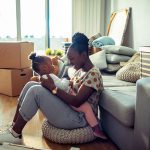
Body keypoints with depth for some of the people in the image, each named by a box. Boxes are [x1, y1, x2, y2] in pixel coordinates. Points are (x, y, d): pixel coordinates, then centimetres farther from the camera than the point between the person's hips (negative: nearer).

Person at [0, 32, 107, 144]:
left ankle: (14, 134, -11)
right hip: (69, 108, 9)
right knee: (31, 85, -1)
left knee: (35, 91, -24)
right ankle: (14, 126, 2)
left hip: (78, 118, -9)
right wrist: (52, 85, -2)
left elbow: (77, 101, -25)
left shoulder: (93, 74, -17)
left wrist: (53, 88, -24)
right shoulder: (81, 70, 12)